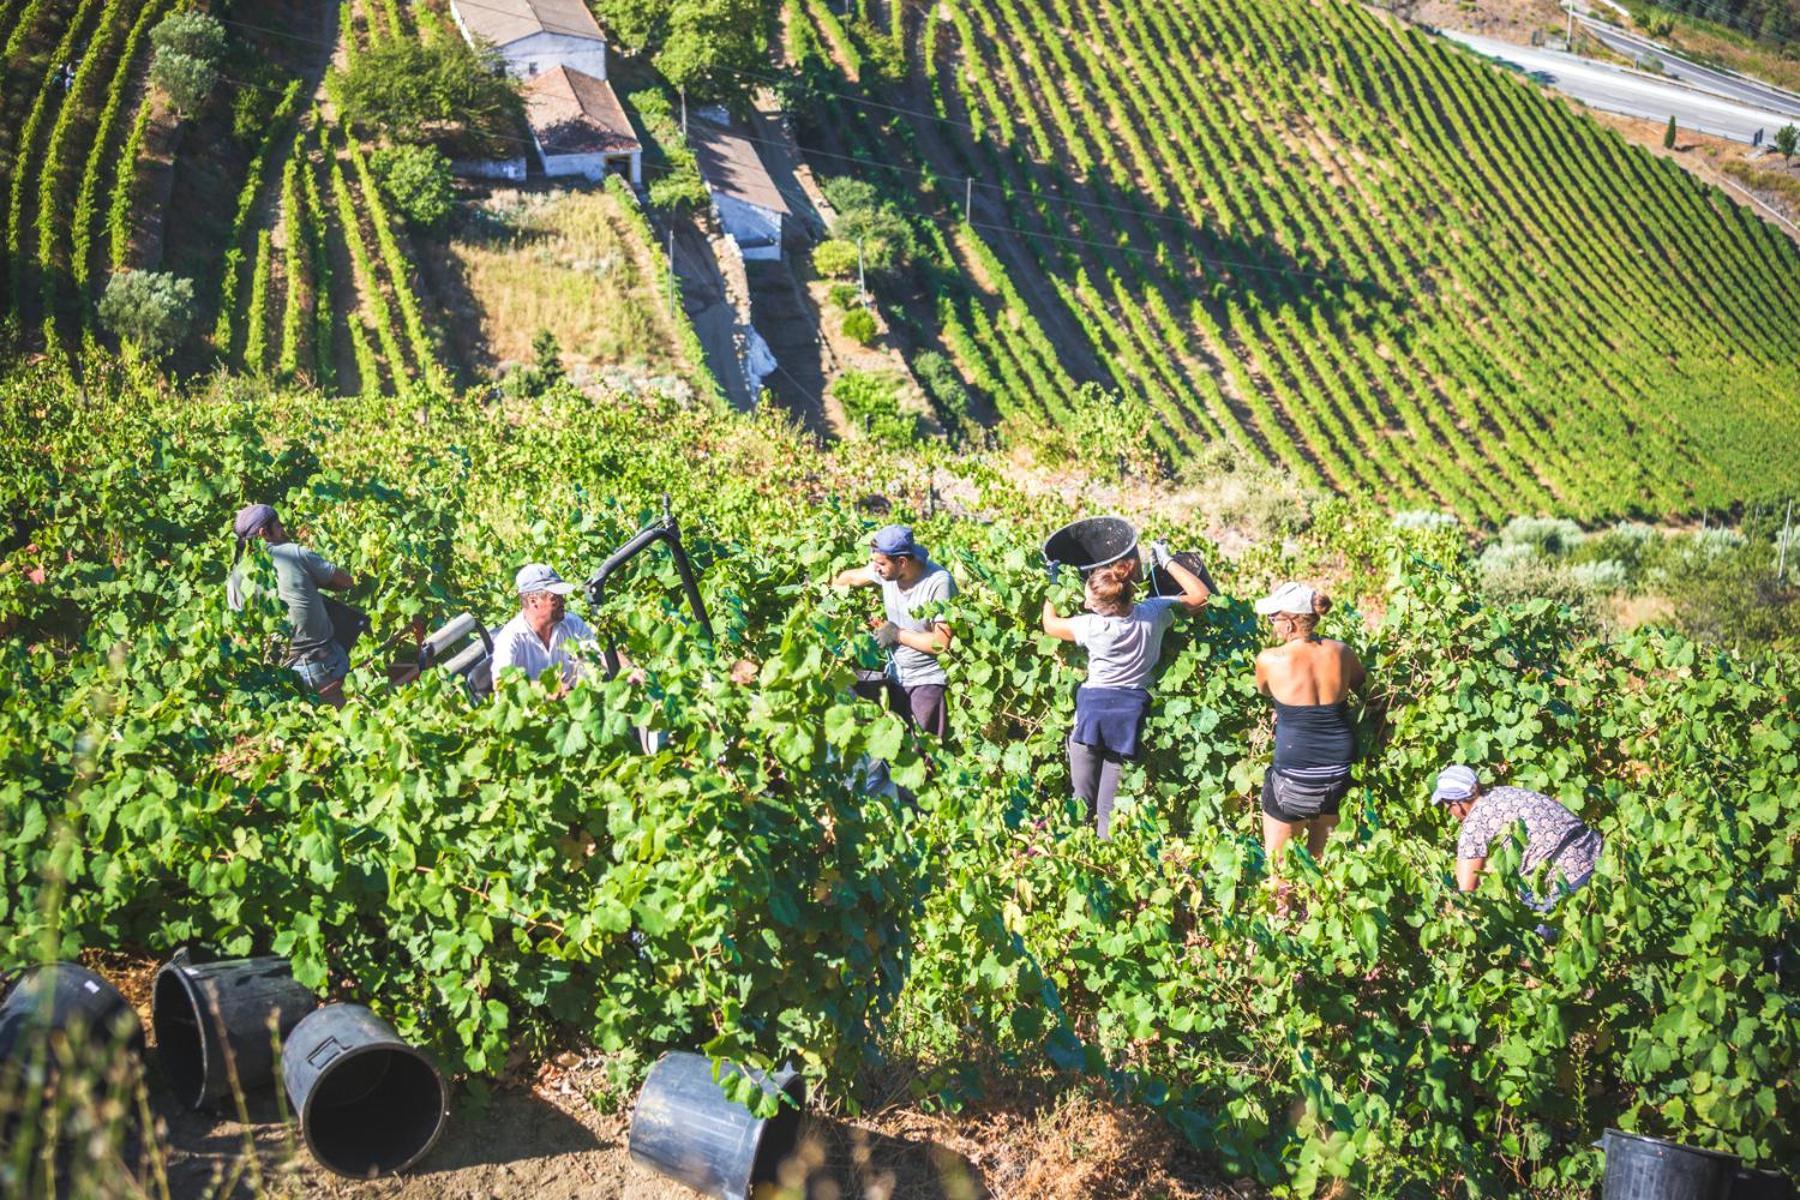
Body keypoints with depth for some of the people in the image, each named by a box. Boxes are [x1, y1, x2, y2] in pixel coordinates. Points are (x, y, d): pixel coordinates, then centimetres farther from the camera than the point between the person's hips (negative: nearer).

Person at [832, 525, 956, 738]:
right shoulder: (887, 570, -5)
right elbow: (851, 577, 16)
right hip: (895, 677, 6)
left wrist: (898, 635, -15)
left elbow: (943, 642, -23)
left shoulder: (939, 582, -22)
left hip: (929, 680, -6)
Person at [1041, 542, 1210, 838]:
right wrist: (1167, 562, 9)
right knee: (1109, 809, 6)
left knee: (1083, 802, 10)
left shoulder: (1092, 625, -12)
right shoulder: (1154, 613, -7)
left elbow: (1050, 625, 6)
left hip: (1091, 710, -2)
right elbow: (1200, 596, 6)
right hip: (1130, 714, 2)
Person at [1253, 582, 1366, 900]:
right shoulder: (1341, 652, -4)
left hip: (1294, 775, -5)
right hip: (1340, 769, 5)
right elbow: (1364, 687, 17)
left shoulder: (1270, 660, -15)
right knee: (1323, 856, 24)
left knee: (1278, 862, 14)